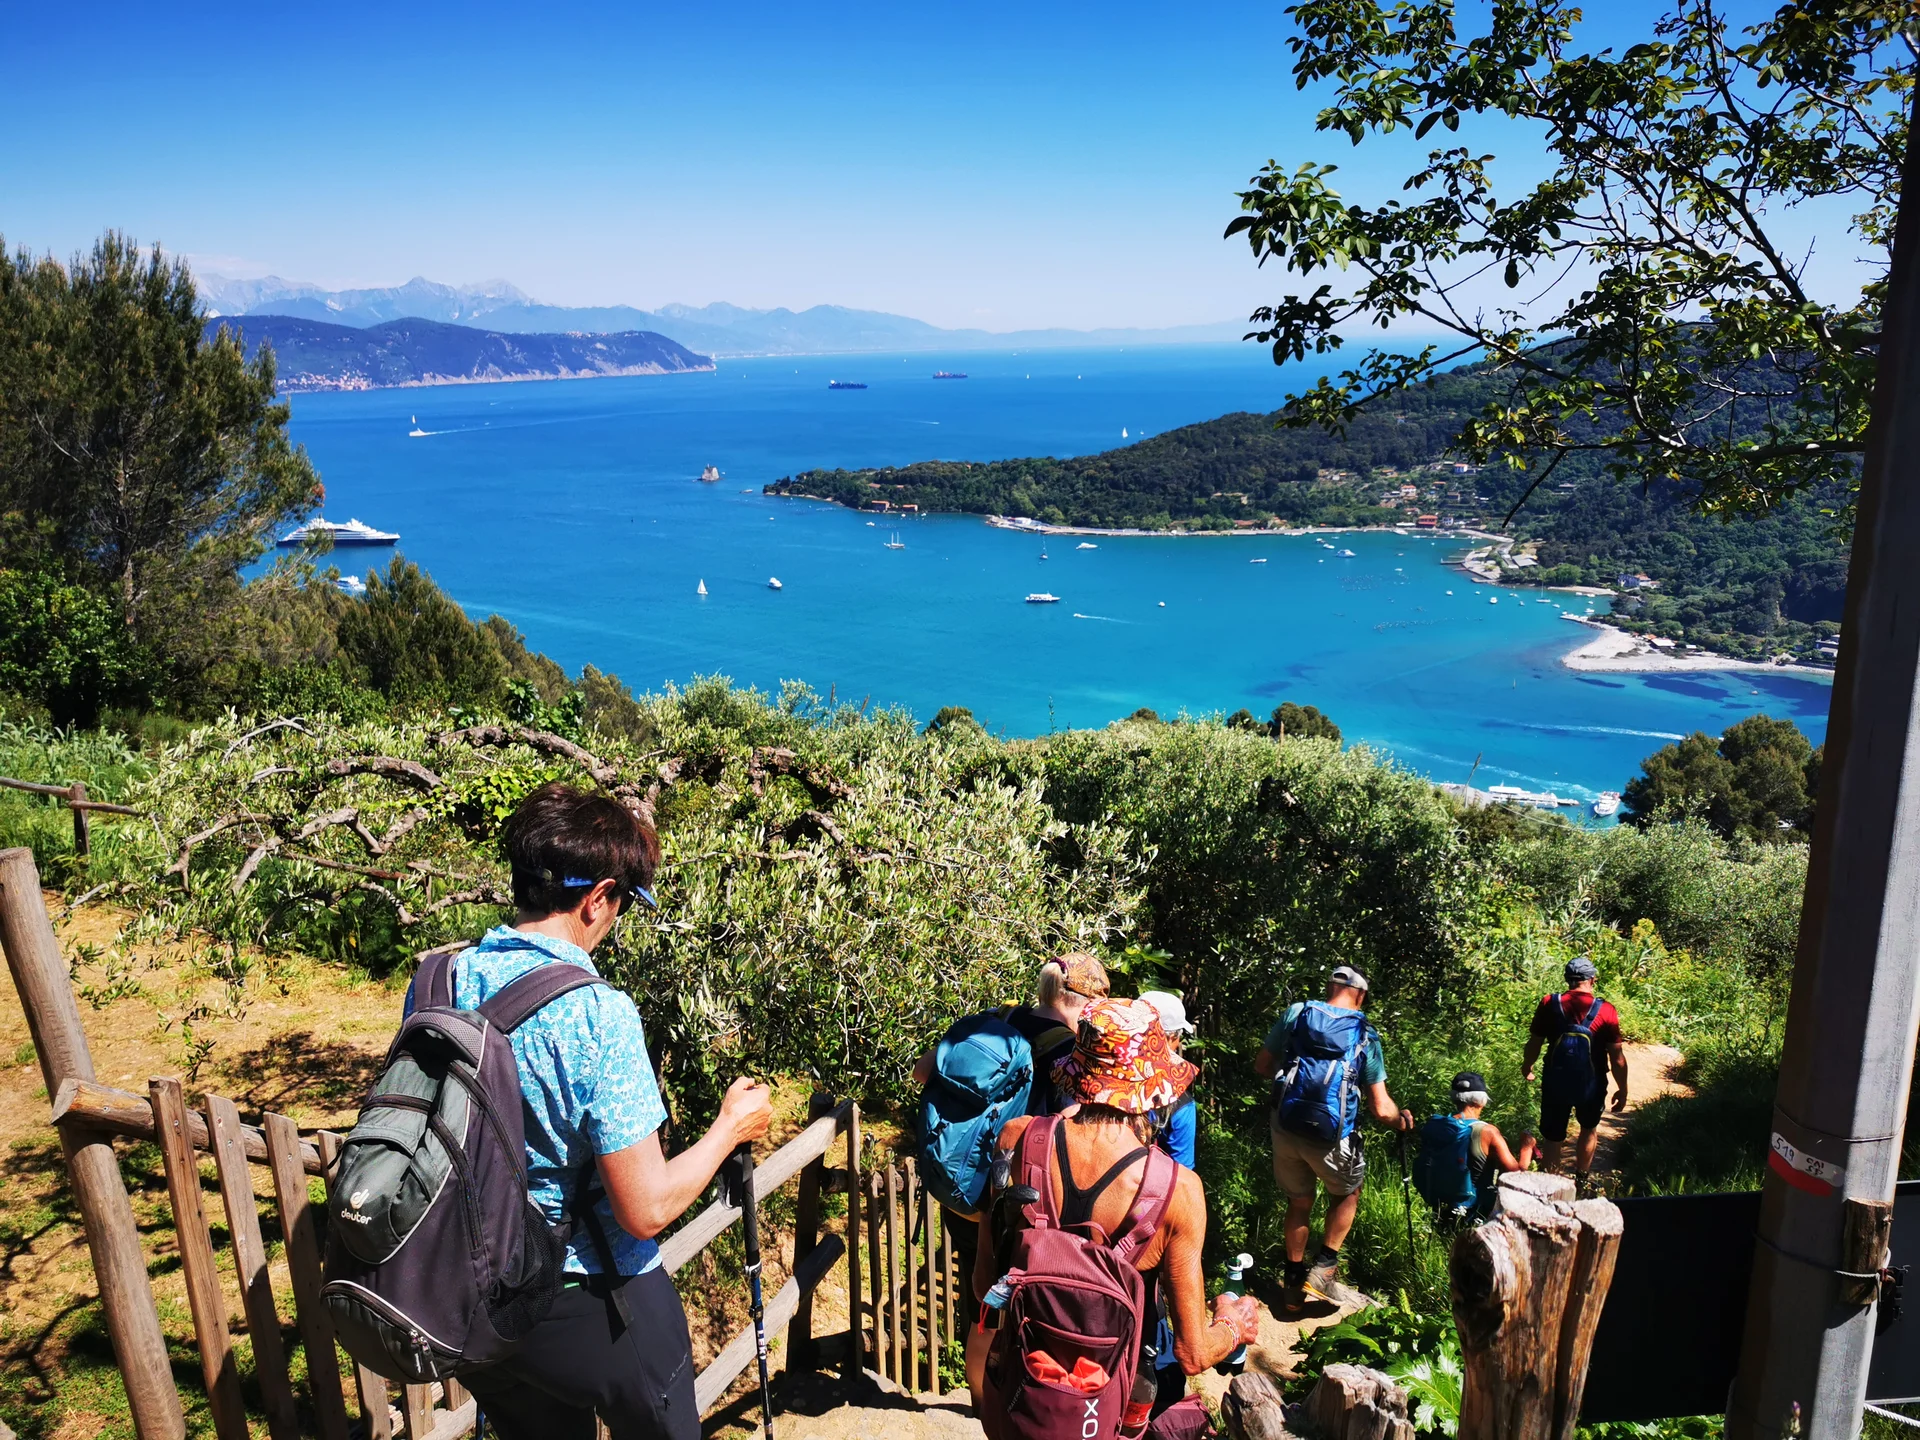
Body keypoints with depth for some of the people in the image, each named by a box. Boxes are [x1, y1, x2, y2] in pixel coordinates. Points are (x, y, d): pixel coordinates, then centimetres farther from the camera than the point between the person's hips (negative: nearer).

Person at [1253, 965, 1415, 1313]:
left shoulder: (1296, 1013, 0)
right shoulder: (1366, 1037, -4)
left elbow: (1262, 1064, 7)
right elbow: (1381, 1109, -5)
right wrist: (1401, 1119, 16)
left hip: (1286, 1128, 2)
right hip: (1331, 1137, -2)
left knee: (1299, 1201, 23)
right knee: (1347, 1194, 27)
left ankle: (1293, 1284, 31)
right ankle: (1324, 1267, 19)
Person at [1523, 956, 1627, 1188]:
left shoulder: (1549, 1004, -11)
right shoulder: (1605, 1011, -14)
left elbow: (1534, 1043, -3)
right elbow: (1617, 1056, -10)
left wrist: (1527, 1067, 16)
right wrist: (1622, 1089, 4)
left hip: (1555, 1085, 0)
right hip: (1591, 1087, 0)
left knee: (1553, 1137, 15)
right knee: (1589, 1129, 27)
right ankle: (1580, 1181, 37)